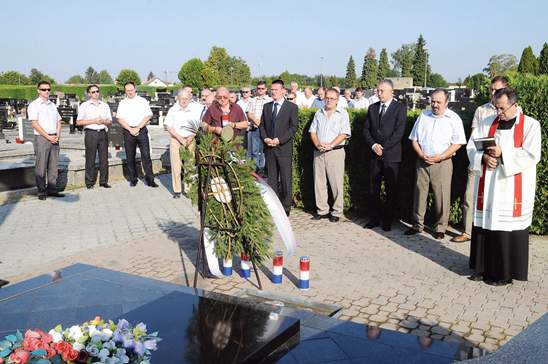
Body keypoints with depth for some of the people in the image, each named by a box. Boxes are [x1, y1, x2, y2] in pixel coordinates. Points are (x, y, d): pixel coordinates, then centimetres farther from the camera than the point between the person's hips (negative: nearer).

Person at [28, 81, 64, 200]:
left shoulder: (52, 105, 17)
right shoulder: (34, 105, -3)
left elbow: (58, 122, 17)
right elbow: (35, 124, -10)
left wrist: (57, 135, -1)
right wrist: (48, 137, -14)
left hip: (54, 139, 6)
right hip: (41, 138, -6)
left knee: (53, 166, 7)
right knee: (41, 167, -3)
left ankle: (52, 190, 13)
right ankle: (41, 192, 3)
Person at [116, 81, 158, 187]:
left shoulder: (143, 101, 8)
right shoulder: (122, 103, 11)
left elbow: (148, 116, 0)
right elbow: (120, 119, 4)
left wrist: (137, 128, -9)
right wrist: (130, 129, -9)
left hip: (141, 130, -1)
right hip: (128, 131, 2)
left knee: (146, 155, -7)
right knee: (130, 157, 4)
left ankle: (150, 180, -4)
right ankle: (133, 179, 14)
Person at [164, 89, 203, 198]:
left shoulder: (195, 110, 3)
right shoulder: (173, 110, 4)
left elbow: (199, 127, 4)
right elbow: (169, 127, 1)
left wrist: (191, 137, -10)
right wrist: (180, 138, -9)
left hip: (190, 140, 0)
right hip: (176, 140, 0)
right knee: (176, 165, 0)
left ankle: (189, 189, 9)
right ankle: (177, 190, 8)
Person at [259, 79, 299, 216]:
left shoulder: (292, 107, 1)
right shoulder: (266, 106, 16)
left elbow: (293, 127, -6)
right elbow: (261, 125, 16)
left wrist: (279, 140, -14)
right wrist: (265, 138, -4)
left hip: (284, 148, -4)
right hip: (269, 148, 4)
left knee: (285, 180, -2)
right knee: (271, 179, 6)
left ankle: (285, 208, 6)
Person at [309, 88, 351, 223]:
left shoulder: (342, 114, 2)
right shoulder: (318, 113, 15)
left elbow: (344, 134, -7)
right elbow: (312, 131, 11)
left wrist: (330, 145, -16)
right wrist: (317, 144, -8)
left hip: (335, 151, -4)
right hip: (318, 152, 4)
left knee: (337, 184, -3)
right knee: (319, 182, 5)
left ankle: (337, 212, 5)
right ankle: (322, 210, 15)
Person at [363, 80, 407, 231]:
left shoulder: (400, 108, -2)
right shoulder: (372, 108, 12)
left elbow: (399, 132, -10)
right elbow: (366, 129, 9)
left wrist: (383, 147, -14)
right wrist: (373, 145, -7)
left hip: (391, 155, -4)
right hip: (374, 154, 4)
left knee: (391, 190, 3)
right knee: (373, 188, 7)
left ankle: (387, 220, 12)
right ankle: (374, 218, 17)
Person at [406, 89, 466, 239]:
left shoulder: (453, 118, -1)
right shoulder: (423, 116, 10)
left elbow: (457, 143, -5)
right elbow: (414, 139, 11)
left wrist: (439, 157, -14)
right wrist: (421, 155, -5)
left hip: (442, 163, -3)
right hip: (422, 161, 3)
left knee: (442, 196, -1)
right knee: (419, 193, 7)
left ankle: (440, 227, 11)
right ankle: (417, 224, 17)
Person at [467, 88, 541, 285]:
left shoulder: (530, 125, -3)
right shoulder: (487, 122, 9)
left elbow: (532, 155, -10)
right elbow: (471, 146, 7)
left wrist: (503, 154, -18)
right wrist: (484, 157, -12)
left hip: (512, 189, -4)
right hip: (487, 186, 4)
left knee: (508, 229, -1)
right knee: (484, 224, 7)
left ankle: (505, 272, 11)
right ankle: (483, 267, 20)